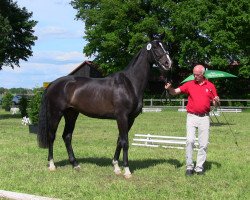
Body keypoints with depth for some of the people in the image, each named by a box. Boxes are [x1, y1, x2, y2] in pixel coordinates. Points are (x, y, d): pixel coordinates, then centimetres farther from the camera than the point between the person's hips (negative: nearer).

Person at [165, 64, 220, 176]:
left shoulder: (210, 86, 6)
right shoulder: (189, 84, 4)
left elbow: (215, 104, 9)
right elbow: (175, 92, -4)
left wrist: (216, 102, -14)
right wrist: (169, 88, -25)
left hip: (204, 117, 1)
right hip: (192, 116, -1)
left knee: (203, 144, 3)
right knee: (190, 141, -12)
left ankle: (199, 167, 12)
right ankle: (189, 167, -3)